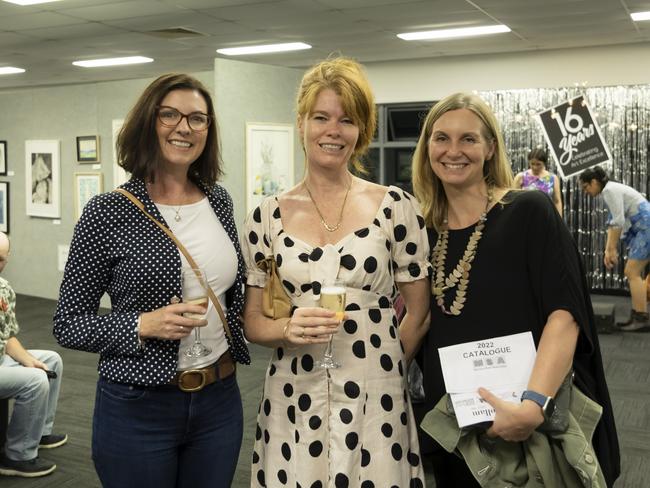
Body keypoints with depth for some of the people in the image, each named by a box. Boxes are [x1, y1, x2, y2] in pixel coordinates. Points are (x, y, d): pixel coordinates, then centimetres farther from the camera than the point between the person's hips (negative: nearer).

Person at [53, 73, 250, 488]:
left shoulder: (219, 201, 3)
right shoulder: (107, 212, -11)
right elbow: (68, 325, -8)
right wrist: (144, 325, -21)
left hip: (220, 401, 5)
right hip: (138, 408, -4)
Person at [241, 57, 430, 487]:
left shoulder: (396, 207, -5)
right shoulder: (268, 218, 0)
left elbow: (419, 313, 2)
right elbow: (253, 321, 4)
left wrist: (380, 367, 4)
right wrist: (289, 328, -15)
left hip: (375, 401, -1)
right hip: (293, 402, 2)